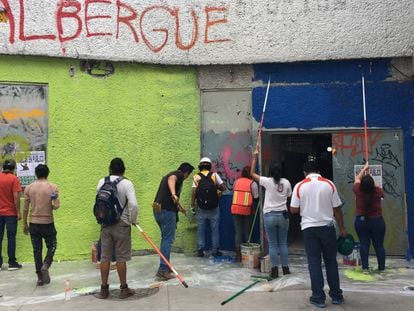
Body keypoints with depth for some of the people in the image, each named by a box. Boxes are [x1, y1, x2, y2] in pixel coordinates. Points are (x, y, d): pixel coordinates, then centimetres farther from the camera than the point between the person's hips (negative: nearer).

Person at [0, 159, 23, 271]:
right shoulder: (14, 179, -10)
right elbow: (16, 197, -15)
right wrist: (18, 212, -9)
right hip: (10, 213, -4)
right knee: (11, 238, 3)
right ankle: (12, 263, 8)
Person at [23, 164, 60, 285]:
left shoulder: (28, 188, 0)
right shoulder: (53, 187, -8)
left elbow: (25, 208, 3)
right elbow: (56, 206, -14)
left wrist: (25, 224, 12)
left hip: (34, 223, 2)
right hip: (48, 223, -2)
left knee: (37, 250, 10)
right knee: (51, 246, 16)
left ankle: (40, 277, 14)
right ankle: (45, 265, -8)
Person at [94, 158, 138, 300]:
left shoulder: (102, 182, 0)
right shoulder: (126, 183, -12)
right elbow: (133, 204, -21)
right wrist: (133, 220, -6)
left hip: (105, 223, 3)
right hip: (121, 224, -3)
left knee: (105, 257, 10)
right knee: (121, 257, 6)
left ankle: (104, 289, 19)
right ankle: (124, 289, 16)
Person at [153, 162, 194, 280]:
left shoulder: (170, 174, 28)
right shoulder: (178, 174, -1)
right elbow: (171, 180, -27)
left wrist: (179, 207, 53)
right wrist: (174, 194, -45)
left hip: (158, 210, 10)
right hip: (167, 211, -10)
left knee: (165, 238, 18)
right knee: (168, 239, -6)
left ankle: (165, 267, 25)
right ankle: (163, 270, -6)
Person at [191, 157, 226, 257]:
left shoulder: (196, 177, 0)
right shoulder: (214, 175, 0)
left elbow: (194, 192, -8)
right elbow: (223, 187, -1)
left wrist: (192, 205, -1)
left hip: (201, 207, 0)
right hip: (214, 207, 0)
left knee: (201, 229, 8)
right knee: (215, 229, 8)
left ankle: (200, 250, 9)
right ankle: (215, 250, 12)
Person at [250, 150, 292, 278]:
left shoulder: (268, 182, -9)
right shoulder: (286, 182, -1)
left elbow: (252, 173, 1)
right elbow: (289, 197, 9)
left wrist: (255, 157, 4)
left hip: (269, 215, -3)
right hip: (283, 215, 3)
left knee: (272, 244, 3)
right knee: (283, 243, 12)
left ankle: (275, 270, 5)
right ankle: (285, 269, 18)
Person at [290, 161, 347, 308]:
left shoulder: (299, 186, -4)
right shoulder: (329, 184, -1)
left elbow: (293, 209, -2)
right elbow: (337, 209, 1)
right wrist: (342, 228, 10)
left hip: (309, 228, -1)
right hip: (327, 227, 1)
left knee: (314, 263, 6)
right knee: (331, 262, 13)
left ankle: (318, 297, 9)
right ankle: (336, 295, 21)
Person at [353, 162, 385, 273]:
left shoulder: (358, 191, -9)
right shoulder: (378, 191, -10)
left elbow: (357, 179, 9)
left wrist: (365, 168, 20)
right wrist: (369, 176, 19)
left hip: (361, 221, 0)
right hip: (377, 222, 0)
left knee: (364, 244, 4)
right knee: (379, 245, 7)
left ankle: (365, 267, 2)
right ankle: (381, 268, 14)